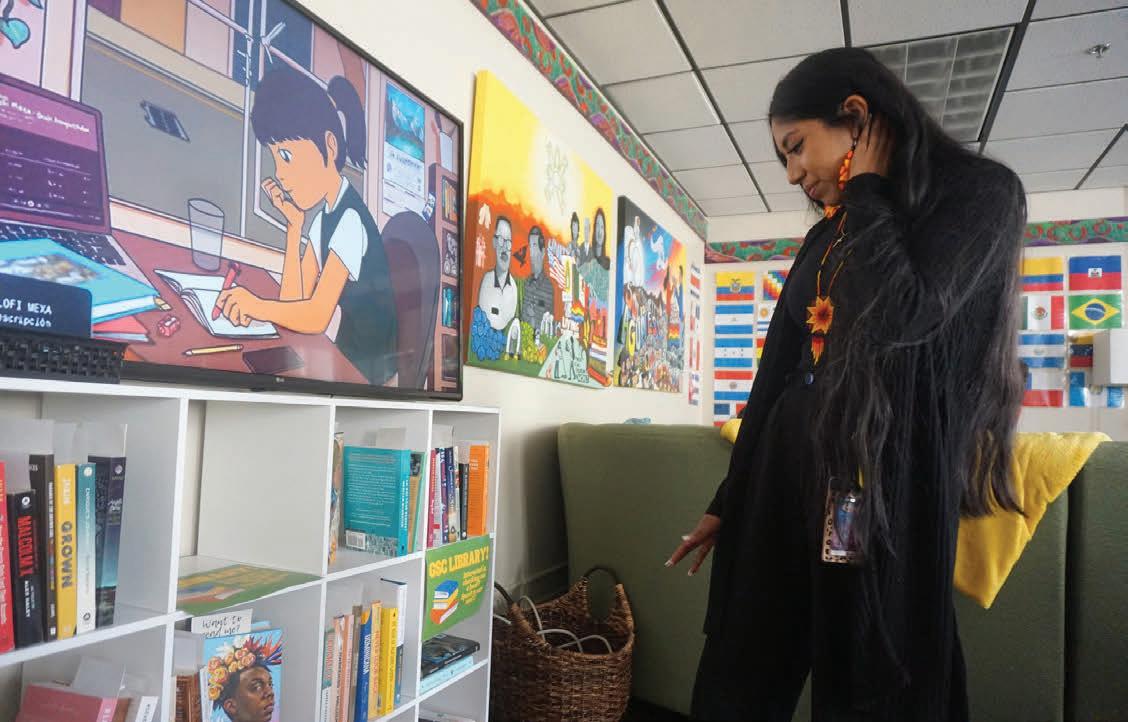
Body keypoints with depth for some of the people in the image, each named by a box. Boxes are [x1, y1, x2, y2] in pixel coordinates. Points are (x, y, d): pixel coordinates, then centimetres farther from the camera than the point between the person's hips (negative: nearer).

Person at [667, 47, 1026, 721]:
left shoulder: (980, 191, -3)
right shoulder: (828, 237, 15)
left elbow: (903, 315, -23)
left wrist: (866, 187, -7)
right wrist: (727, 503, 16)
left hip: (889, 471, -6)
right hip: (790, 463, 7)